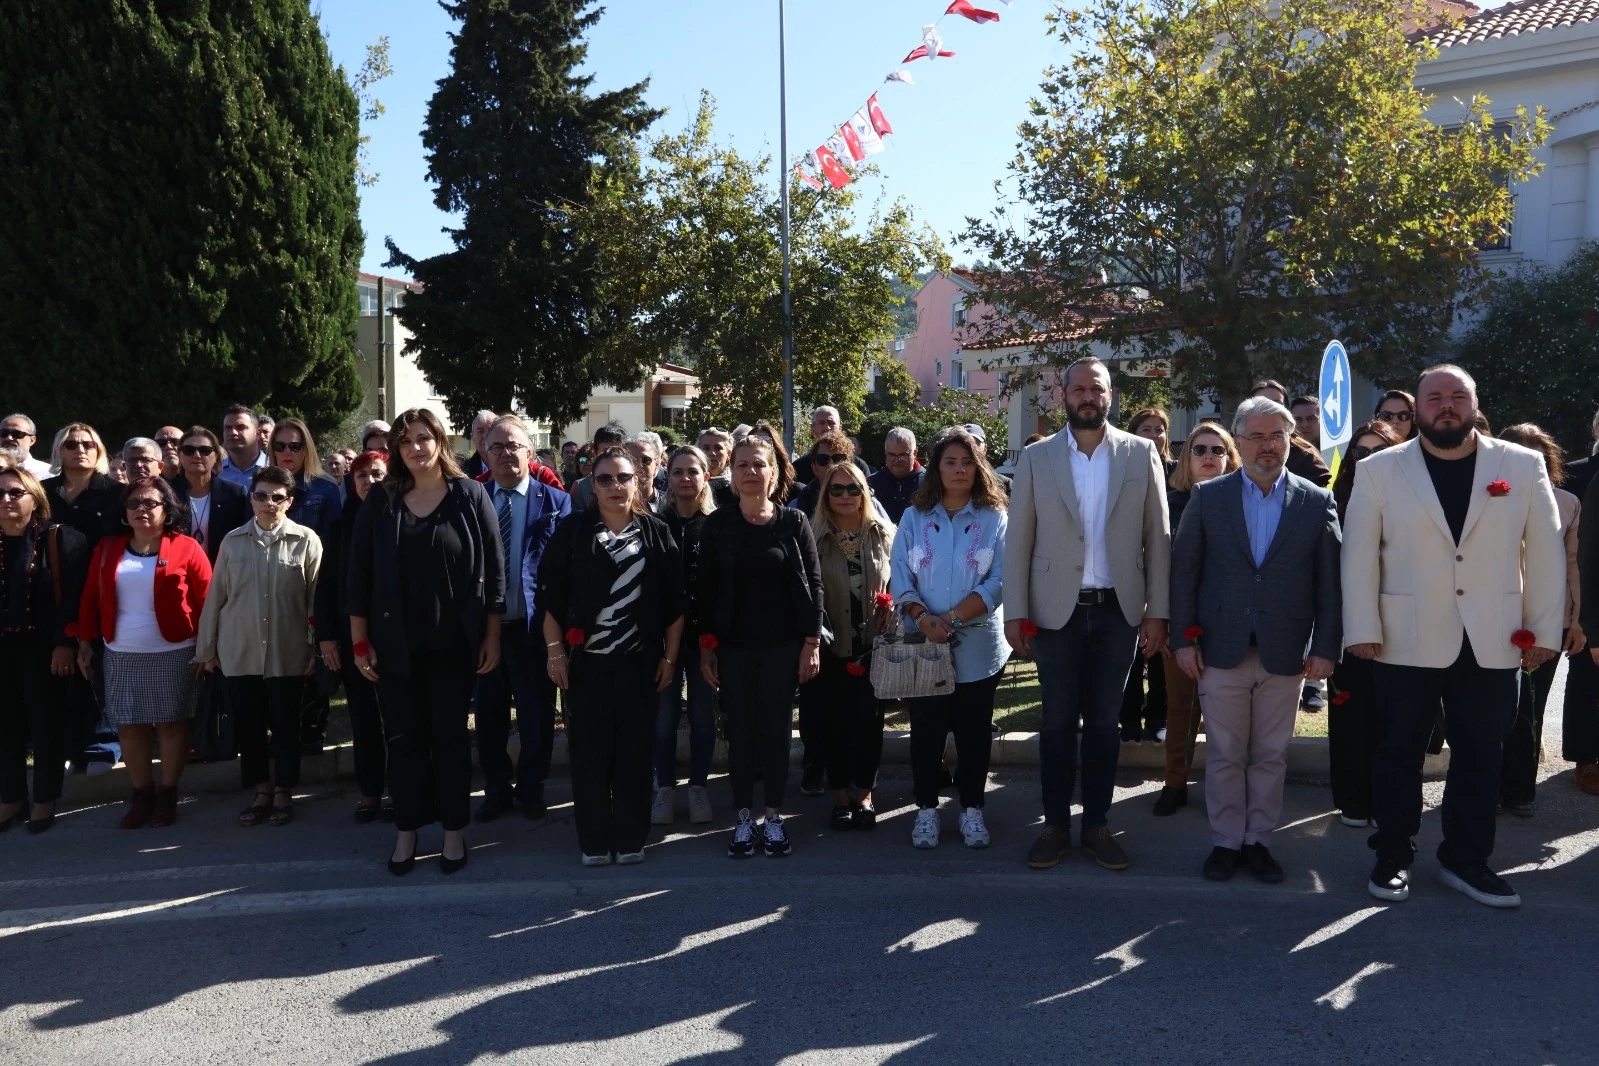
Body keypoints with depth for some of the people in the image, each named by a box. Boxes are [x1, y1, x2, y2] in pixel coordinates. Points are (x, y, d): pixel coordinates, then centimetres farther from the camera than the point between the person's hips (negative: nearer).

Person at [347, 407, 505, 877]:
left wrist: (491, 635, -4)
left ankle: (454, 830, 22)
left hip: (453, 641, -1)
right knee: (404, 738, 10)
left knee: (450, 736, 9)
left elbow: (492, 568, -2)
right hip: (396, 643, 2)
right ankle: (406, 830, 24)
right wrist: (359, 641, -1)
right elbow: (360, 573, 2)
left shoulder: (469, 496, -3)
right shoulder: (380, 500, 1)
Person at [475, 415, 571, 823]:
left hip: (532, 625, -2)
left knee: (537, 714, 10)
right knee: (490, 714, 13)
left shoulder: (555, 501, -2)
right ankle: (496, 790, 30)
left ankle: (531, 789, 28)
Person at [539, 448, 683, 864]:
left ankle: (631, 837, 18)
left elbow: (674, 599, 3)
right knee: (589, 751, 3)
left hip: (640, 661, 1)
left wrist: (670, 656, 0)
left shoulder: (657, 532, 2)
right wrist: (555, 650, -5)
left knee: (634, 751, 6)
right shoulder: (572, 531, 1)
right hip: (586, 660, 0)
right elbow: (551, 593, 0)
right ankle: (594, 838, 15)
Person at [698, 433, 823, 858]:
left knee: (776, 728, 6)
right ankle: (743, 819, 17)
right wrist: (706, 647, -2)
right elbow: (706, 588, 1)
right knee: (740, 730, 6)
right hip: (733, 646, 1)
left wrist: (812, 643, -7)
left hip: (782, 645, -1)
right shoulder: (718, 524, 0)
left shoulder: (794, 522, -2)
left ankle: (774, 818, 18)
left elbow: (813, 584, -2)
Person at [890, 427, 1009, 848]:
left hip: (977, 647, -1)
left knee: (973, 731, 8)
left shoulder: (994, 519, 0)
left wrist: (952, 618, -17)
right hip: (923, 647, 1)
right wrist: (923, 618, -18)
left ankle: (971, 810, 22)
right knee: (926, 731, 8)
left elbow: (998, 582, -8)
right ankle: (926, 809, 21)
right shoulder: (914, 518, 4)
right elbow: (900, 580, -1)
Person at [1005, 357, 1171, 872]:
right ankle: (1055, 824, 19)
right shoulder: (1036, 457, 1)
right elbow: (1019, 539, 1)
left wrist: (1158, 611, -2)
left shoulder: (1142, 454, 3)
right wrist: (1016, 612, -4)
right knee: (1058, 722, 7)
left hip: (1118, 610, 1)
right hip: (1057, 610, 0)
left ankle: (1096, 824, 22)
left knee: (1104, 722, 10)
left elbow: (1157, 538, 2)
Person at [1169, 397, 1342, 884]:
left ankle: (1258, 840, 23)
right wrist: (1183, 638, -3)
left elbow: (1329, 582, 2)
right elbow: (1184, 570, 2)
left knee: (1270, 756, 10)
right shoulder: (1207, 497, 2)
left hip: (1286, 653, 0)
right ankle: (1225, 842, 21)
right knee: (1225, 755, 8)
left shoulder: (1317, 502, 2)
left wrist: (1325, 647, -3)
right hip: (1221, 648, 0)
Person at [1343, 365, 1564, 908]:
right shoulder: (1379, 470, 0)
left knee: (1480, 756, 10)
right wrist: (1362, 629, -7)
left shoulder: (1523, 465, 4)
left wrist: (1545, 629, 1)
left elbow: (1545, 551, 4)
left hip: (1492, 644, 2)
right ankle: (1393, 856, 22)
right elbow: (1360, 554, -2)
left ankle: (1466, 858, 25)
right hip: (1407, 642, -1)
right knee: (1399, 754, 8)